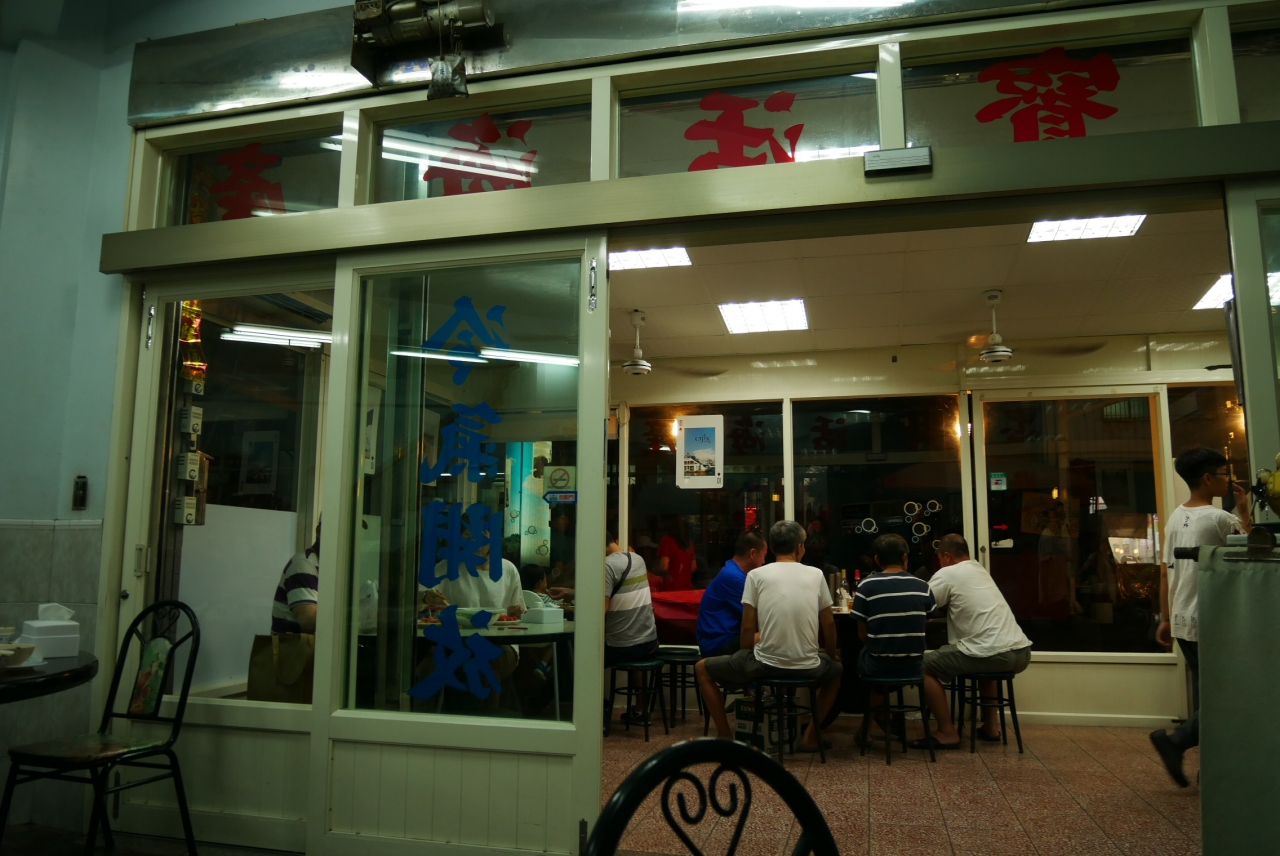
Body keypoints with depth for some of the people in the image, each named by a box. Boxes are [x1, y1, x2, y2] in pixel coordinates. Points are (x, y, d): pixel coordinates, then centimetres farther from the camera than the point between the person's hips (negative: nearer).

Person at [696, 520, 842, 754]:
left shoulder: (756, 575, -3)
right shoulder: (816, 575, 4)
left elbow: (748, 628, -2)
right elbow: (829, 624, 11)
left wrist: (745, 659, 16)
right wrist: (832, 657, 28)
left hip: (765, 664, -2)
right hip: (808, 667, 3)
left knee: (703, 669, 20)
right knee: (835, 671, 38)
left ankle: (725, 736, 19)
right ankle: (810, 736, 29)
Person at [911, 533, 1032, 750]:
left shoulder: (947, 573, -1)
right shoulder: (981, 570, 22)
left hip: (995, 655, -8)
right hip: (1021, 652, 8)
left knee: (925, 665, 3)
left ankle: (947, 732, 6)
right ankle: (991, 726, 34)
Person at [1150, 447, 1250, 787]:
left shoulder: (1175, 517, 8)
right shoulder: (1220, 518, -14)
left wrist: (1166, 618, 15)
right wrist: (1245, 512, 8)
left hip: (1182, 620, 8)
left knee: (1204, 694, 14)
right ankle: (1176, 741, -8)